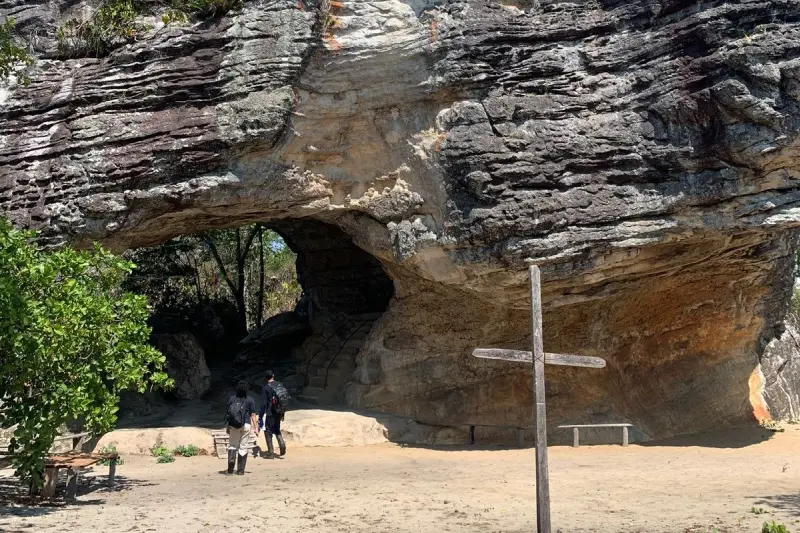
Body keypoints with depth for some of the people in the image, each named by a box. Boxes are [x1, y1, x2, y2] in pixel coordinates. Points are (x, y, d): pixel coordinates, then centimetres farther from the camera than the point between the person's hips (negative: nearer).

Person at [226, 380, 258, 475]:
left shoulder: (232, 399, 3)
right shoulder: (250, 400, -2)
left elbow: (229, 413, 6)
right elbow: (253, 415, -5)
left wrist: (228, 427, 15)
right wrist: (256, 428, 0)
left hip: (233, 425, 1)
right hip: (246, 425, -1)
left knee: (232, 445, 14)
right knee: (243, 447, 6)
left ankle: (231, 459, -15)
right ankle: (240, 470, 7)